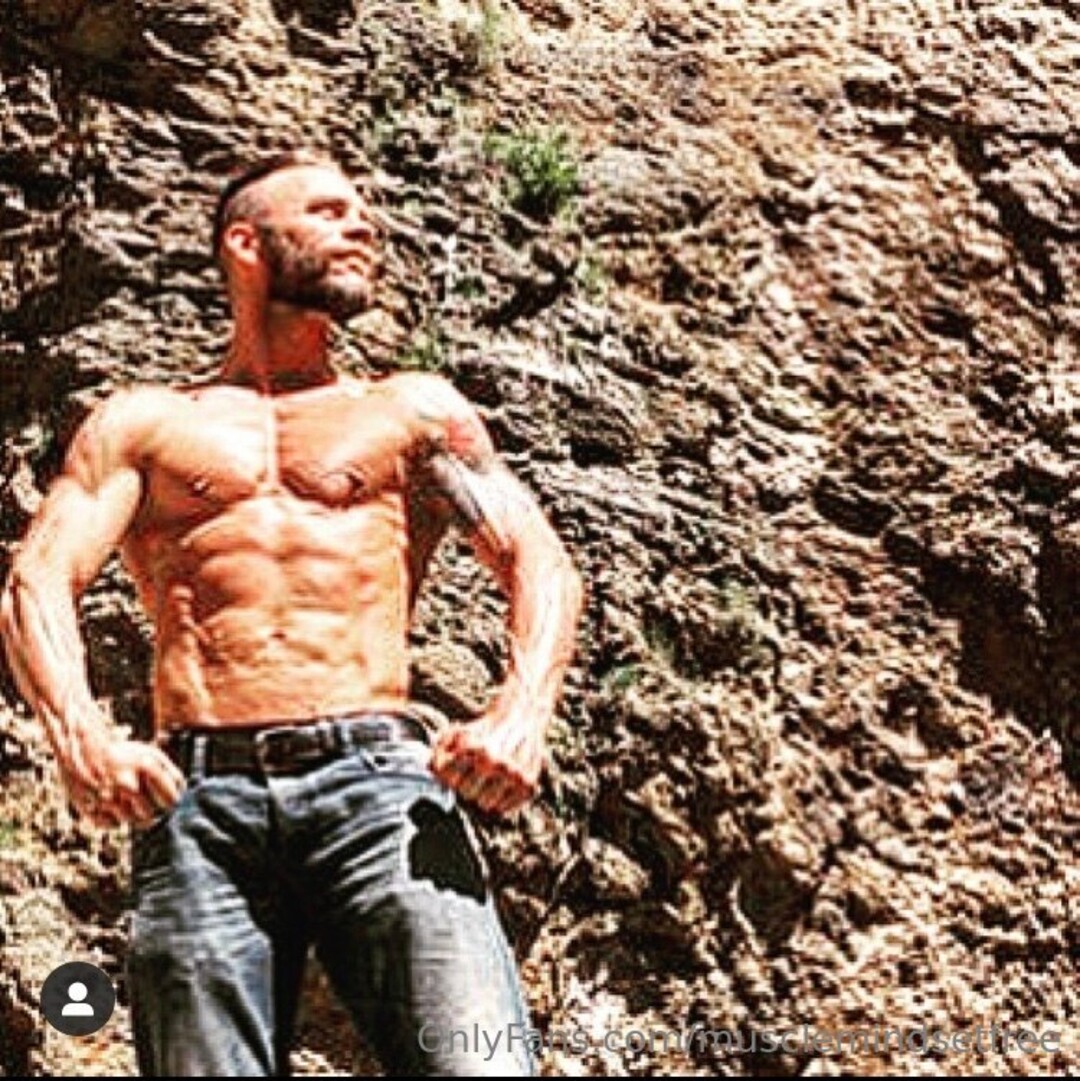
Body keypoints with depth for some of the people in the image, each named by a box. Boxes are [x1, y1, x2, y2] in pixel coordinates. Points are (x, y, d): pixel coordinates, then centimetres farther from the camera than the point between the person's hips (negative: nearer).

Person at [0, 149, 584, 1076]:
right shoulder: (143, 424, 22)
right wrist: (79, 734, -14)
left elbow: (541, 564, 12)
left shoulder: (415, 409, 24)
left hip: (381, 783, 0)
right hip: (197, 799, 1)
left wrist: (522, 713, -11)